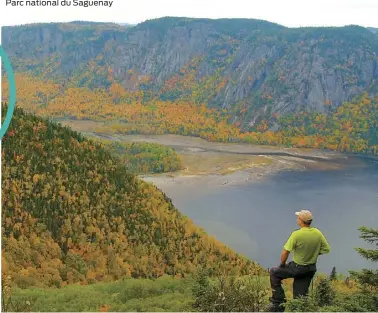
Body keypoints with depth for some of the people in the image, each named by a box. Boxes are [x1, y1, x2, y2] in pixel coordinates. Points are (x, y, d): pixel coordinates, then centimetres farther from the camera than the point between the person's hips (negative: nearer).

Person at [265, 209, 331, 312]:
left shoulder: (297, 234, -24)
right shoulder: (318, 233, -8)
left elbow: (285, 252, -21)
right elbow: (327, 249, 2)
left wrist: (282, 264, -4)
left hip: (297, 268, -5)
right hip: (311, 269, 6)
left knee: (274, 272, 14)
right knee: (300, 296, 15)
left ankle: (278, 303, 10)